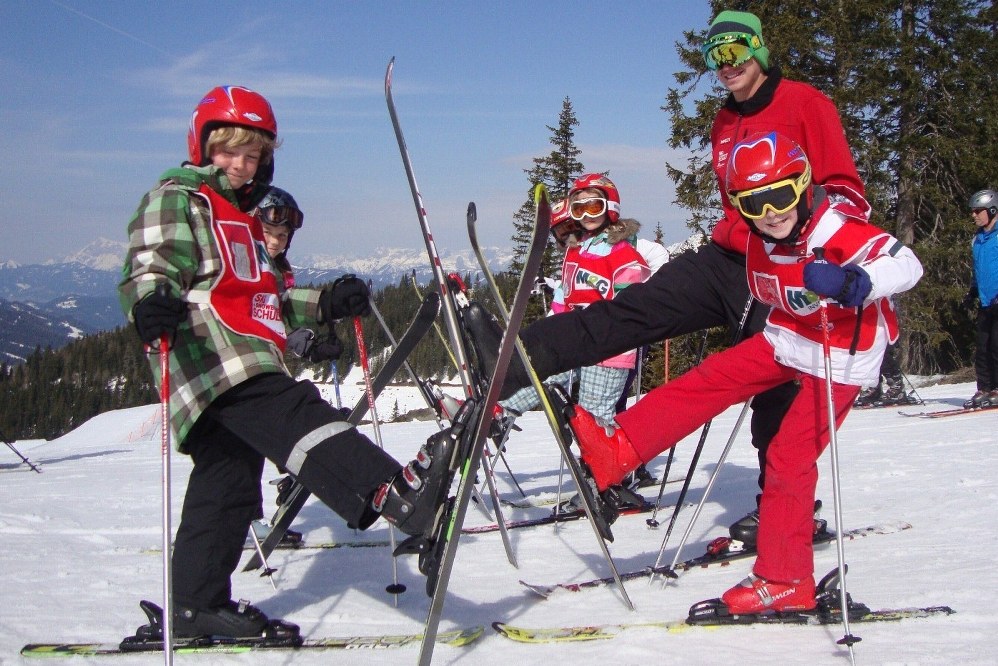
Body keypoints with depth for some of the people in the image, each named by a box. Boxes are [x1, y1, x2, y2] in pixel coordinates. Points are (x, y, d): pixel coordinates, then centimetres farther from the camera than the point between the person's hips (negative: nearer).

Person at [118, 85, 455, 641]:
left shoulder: (242, 215, 31)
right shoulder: (175, 199, 3)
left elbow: (265, 301, 31)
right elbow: (148, 268, -12)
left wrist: (326, 303, 17)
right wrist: (152, 303, -35)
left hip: (247, 365, 10)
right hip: (215, 359, -10)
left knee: (227, 485, 11)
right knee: (298, 418, -31)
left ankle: (198, 606, 18)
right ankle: (394, 495, -51)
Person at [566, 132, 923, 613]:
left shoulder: (838, 230, -25)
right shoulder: (759, 241, -2)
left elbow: (907, 265, -37)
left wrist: (852, 281, -51)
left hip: (838, 359, -7)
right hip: (786, 340, 7)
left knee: (789, 457, -8)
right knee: (708, 381, -2)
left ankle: (785, 581, 2)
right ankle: (616, 450, 1)